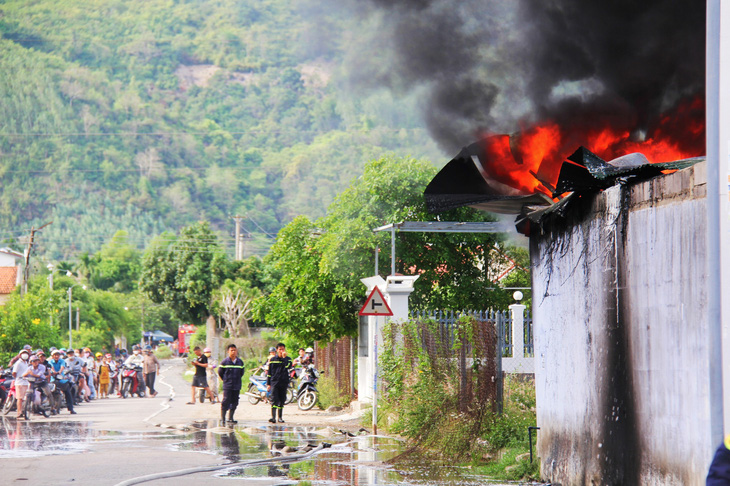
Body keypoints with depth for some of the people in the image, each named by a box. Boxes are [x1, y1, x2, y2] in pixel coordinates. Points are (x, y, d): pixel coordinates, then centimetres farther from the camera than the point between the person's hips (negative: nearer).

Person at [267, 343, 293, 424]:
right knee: (274, 400, -12)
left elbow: (288, 367, -14)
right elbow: (269, 372, 10)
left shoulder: (288, 359, 8)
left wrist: (284, 357, -13)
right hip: (274, 382, -1)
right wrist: (268, 384, 4)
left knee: (282, 401, 7)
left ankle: (280, 417, 16)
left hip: (284, 383, 1)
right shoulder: (272, 360, 7)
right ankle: (273, 417, -18)